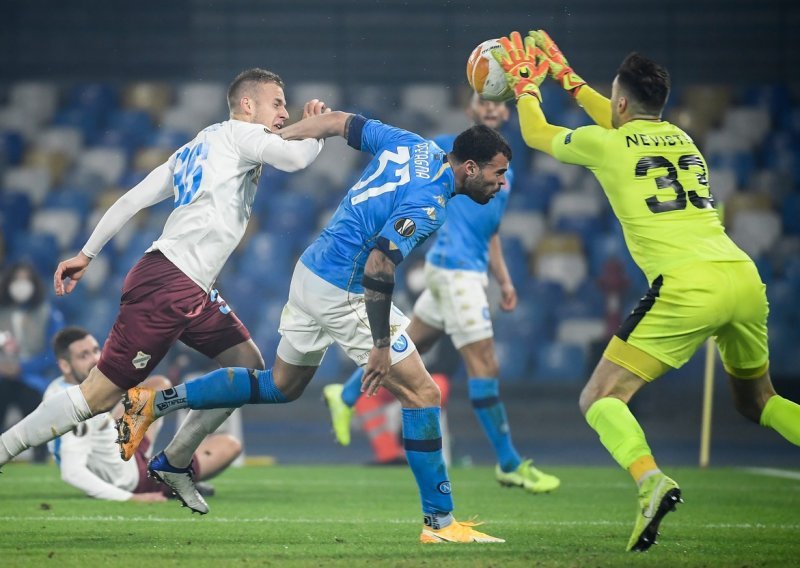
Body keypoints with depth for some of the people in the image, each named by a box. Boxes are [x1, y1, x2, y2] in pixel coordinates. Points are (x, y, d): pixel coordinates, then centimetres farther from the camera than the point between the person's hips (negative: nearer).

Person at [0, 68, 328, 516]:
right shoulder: (240, 134, -1)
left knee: (249, 366, 9)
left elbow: (132, 199, 20)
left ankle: (174, 463, 14)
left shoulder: (195, 149, 23)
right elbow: (296, 158, -18)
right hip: (167, 283, -10)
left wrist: (87, 253, 20)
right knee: (102, 394, -9)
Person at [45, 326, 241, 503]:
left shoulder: (56, 388, -8)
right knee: (229, 445, -7)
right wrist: (128, 498, -41)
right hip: (131, 480, -9)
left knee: (159, 385, 26)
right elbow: (71, 472, -43)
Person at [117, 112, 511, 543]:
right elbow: (378, 268, -29)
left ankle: (155, 403, 25)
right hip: (343, 294, -9)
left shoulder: (411, 145, 3)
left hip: (309, 273, 9)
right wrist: (381, 345, -24)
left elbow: (337, 121, 8)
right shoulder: (428, 205, -22)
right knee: (422, 394, -3)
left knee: (281, 386, 25)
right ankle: (440, 521, -1)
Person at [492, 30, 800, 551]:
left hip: (688, 285, -6)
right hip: (745, 278, 6)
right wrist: (567, 79, 56)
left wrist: (526, 86, 46)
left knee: (600, 399, -1)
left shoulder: (604, 144, 7)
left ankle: (650, 479, -30)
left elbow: (536, 134, 28)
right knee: (757, 400, 24)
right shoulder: (679, 137, 23)